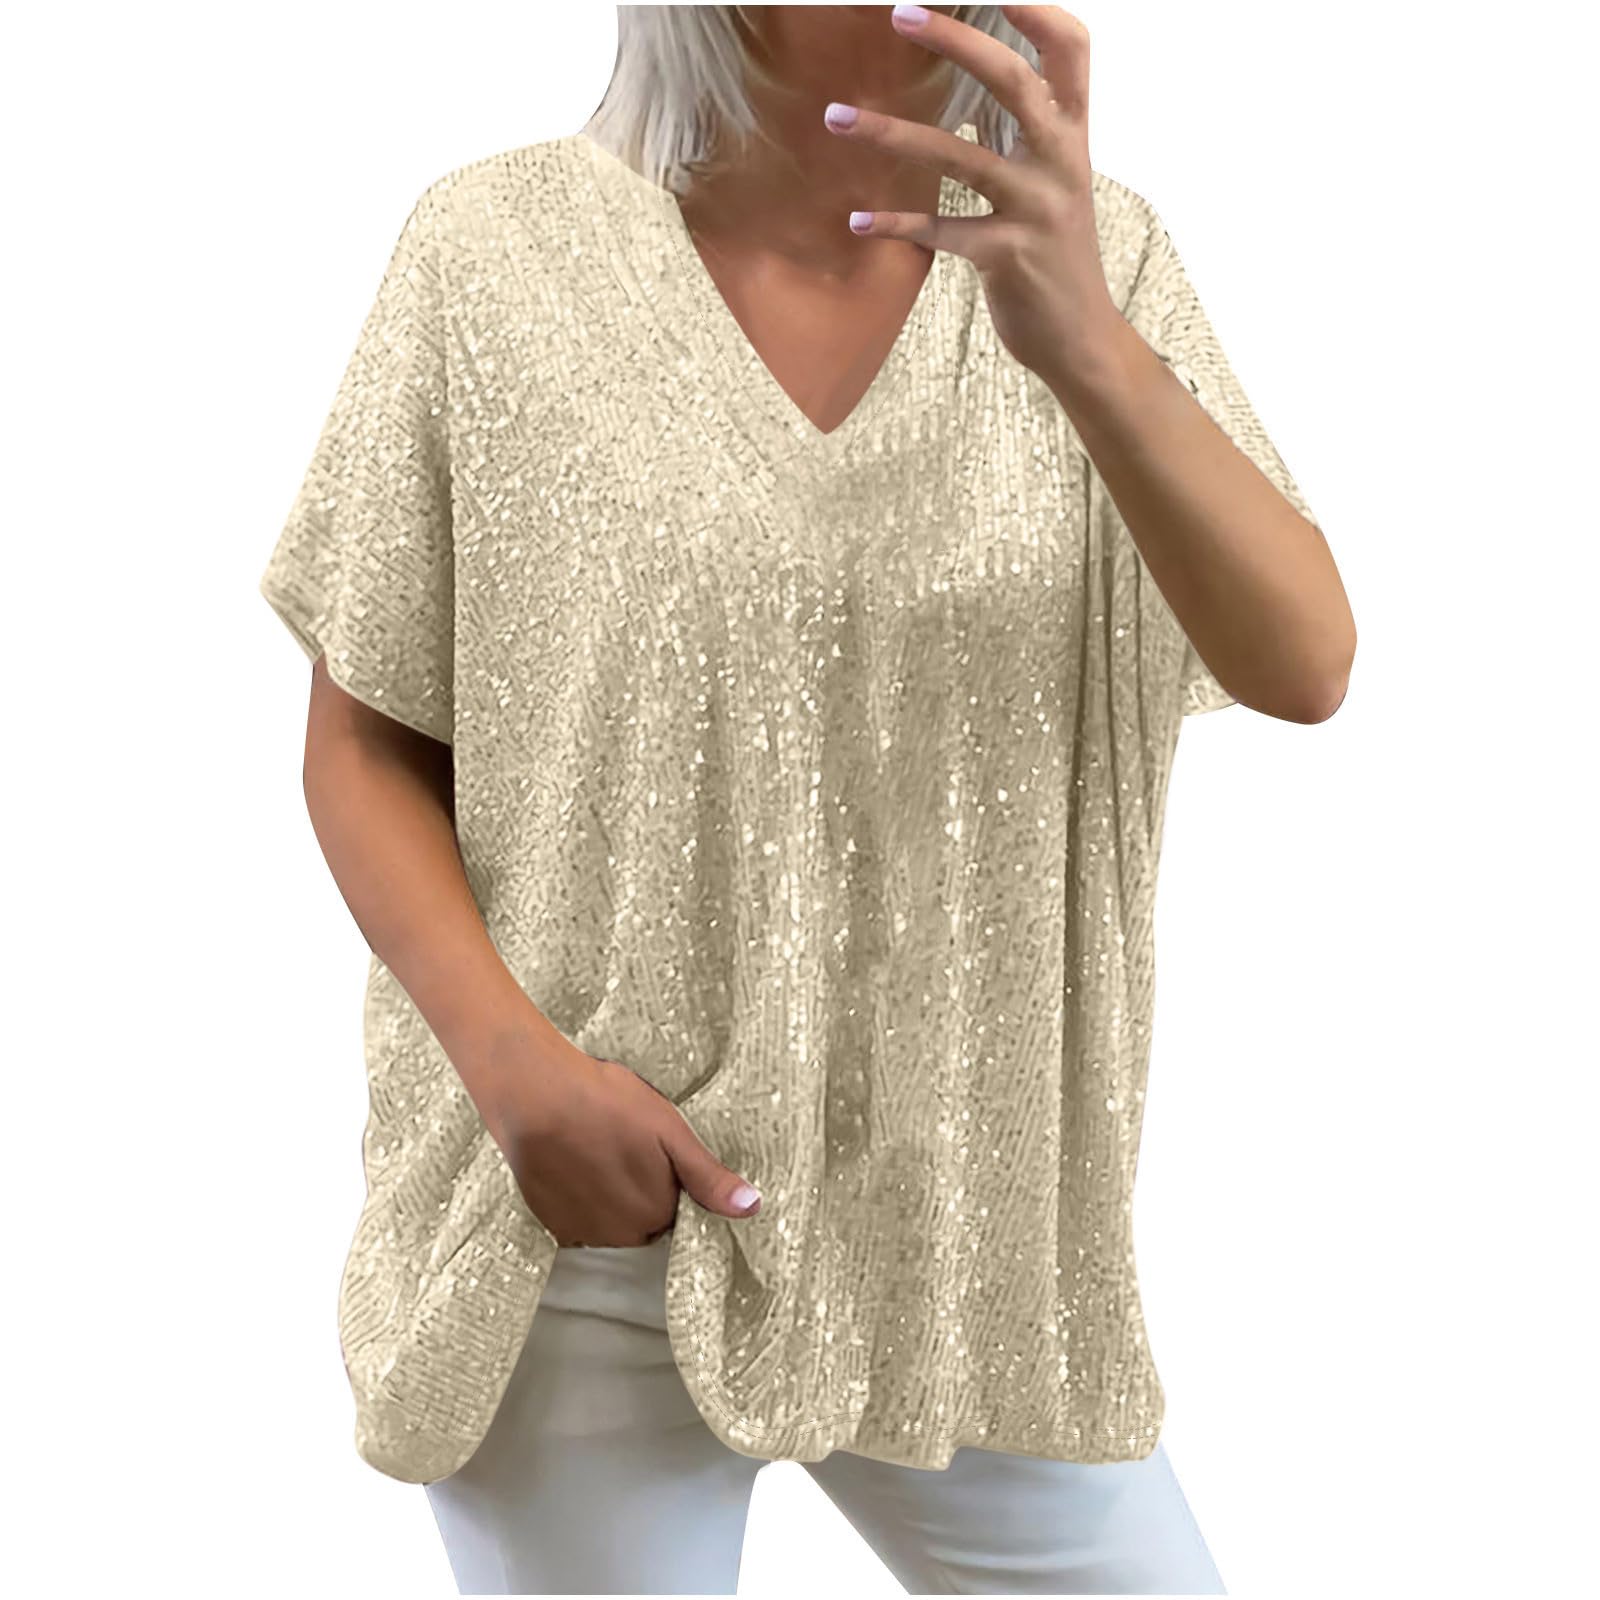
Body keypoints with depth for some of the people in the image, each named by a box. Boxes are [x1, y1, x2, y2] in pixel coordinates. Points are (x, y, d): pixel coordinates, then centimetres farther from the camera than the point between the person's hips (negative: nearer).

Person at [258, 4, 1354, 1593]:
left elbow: (1304, 666, -16)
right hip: (585, 1227, -2)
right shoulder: (498, 251, -7)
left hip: (962, 1231, 2)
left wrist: (1081, 340, -32)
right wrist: (509, 1053, -17)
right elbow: (364, 745, -1)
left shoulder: (1089, 254, -2)